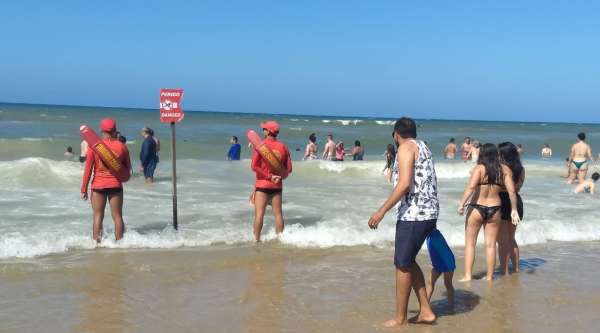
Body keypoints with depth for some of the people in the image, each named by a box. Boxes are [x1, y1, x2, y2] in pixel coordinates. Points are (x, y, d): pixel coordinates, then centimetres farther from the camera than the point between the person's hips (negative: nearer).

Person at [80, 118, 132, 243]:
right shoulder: (121, 146, -2)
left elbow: (88, 169, -5)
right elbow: (128, 168, 7)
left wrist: (84, 189, 1)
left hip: (98, 186, -1)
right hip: (116, 185, 1)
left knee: (98, 216, 7)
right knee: (117, 216, 8)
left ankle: (96, 242, 6)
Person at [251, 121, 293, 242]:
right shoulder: (283, 147, 3)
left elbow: (254, 166, -14)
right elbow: (289, 169, 4)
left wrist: (269, 176, -11)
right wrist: (280, 177, 0)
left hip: (262, 184, -4)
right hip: (277, 186, 4)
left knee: (259, 213, -1)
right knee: (278, 213, 9)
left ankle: (257, 239, -1)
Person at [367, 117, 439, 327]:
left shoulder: (406, 147, -9)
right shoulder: (422, 147, 18)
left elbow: (404, 183, -21)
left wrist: (382, 211, -20)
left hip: (413, 215, -9)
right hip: (429, 213, 9)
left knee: (402, 264, 2)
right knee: (408, 261, 18)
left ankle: (400, 319, 12)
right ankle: (425, 311, 19)